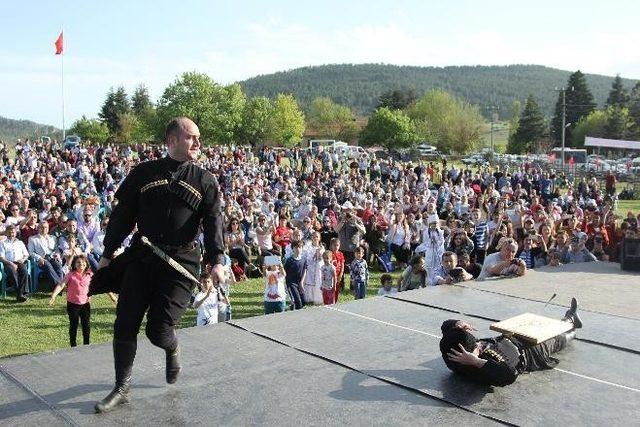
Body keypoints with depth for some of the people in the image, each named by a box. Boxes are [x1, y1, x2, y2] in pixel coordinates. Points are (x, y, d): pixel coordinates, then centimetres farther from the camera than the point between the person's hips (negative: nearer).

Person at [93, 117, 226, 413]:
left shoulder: (205, 181, 5)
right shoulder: (144, 173, 7)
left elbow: (213, 222, -3)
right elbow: (122, 215, 9)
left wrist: (217, 260, -16)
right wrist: (107, 254, 8)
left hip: (181, 263, -2)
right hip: (140, 257, 2)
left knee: (158, 331, -5)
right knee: (125, 325, 2)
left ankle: (172, 350, 32)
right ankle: (122, 388, 18)